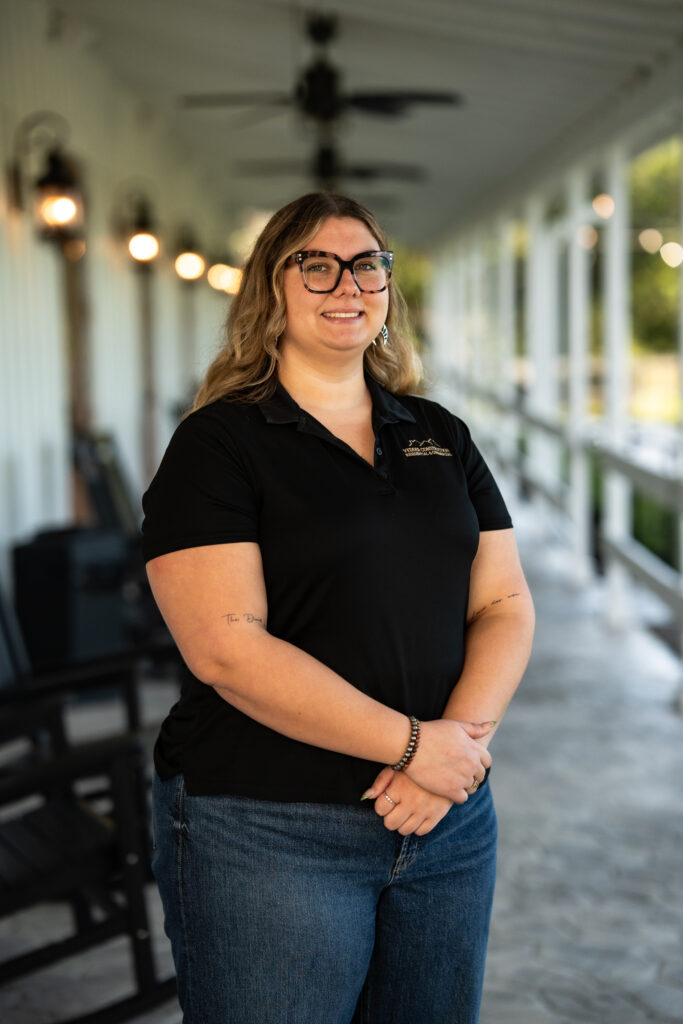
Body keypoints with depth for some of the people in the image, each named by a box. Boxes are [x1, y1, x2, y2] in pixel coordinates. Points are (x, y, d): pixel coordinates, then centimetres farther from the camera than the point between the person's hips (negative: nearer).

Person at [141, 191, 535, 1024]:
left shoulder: (441, 436, 11)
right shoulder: (218, 443, -6)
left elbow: (504, 605, 6)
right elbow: (225, 648, -17)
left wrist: (464, 733, -13)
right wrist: (414, 743, -18)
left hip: (448, 824, 5)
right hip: (265, 834, -5)